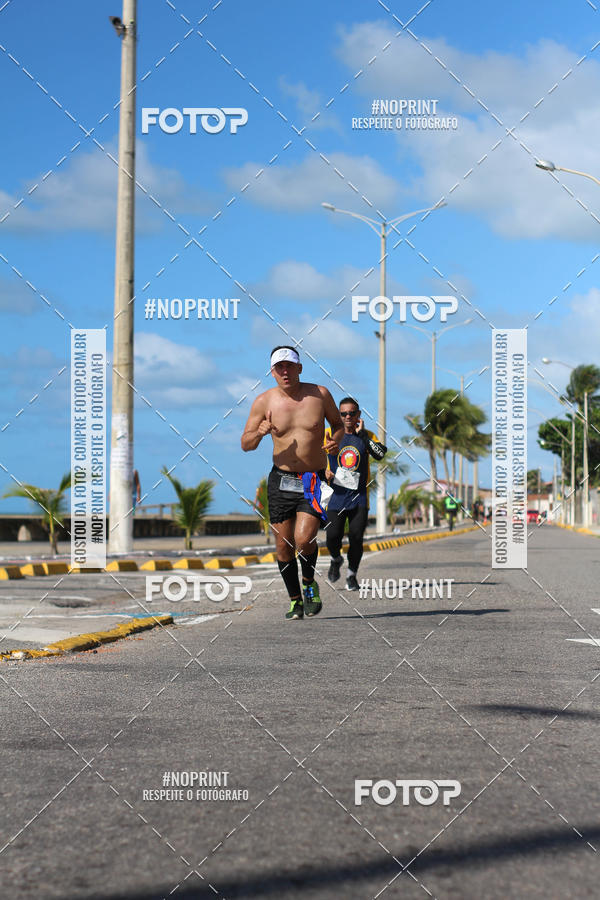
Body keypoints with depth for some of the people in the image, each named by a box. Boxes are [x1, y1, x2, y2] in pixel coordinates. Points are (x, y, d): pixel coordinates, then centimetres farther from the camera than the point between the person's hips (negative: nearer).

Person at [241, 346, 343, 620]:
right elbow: (245, 444, 3)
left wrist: (335, 441, -8)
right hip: (281, 479, 2)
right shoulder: (264, 401, -2)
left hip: (314, 479, -2)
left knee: (304, 538, -18)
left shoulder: (319, 394, -2)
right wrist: (259, 433, -19)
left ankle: (309, 583, 11)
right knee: (283, 544, 3)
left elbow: (338, 423, 14)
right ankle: (295, 599, 22)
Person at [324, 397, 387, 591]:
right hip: (336, 495, 0)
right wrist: (324, 472, -4)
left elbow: (380, 454, -15)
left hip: (359, 496, 0)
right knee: (332, 536, -8)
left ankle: (352, 575, 14)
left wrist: (361, 433, -13)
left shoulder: (367, 436, 4)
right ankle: (336, 560, 26)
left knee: (356, 537, -6)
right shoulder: (331, 435, 5)